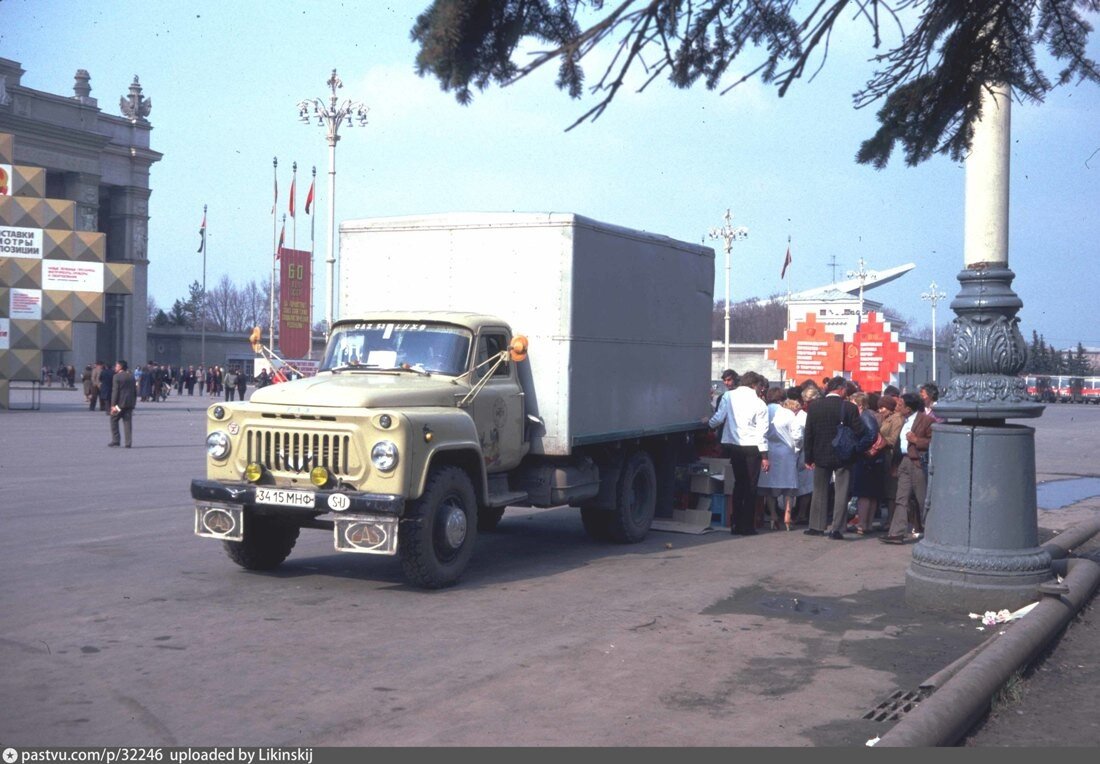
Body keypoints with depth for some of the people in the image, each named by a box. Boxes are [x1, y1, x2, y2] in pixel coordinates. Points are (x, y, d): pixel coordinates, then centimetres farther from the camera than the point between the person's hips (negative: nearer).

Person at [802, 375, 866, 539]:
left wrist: (809, 457, 6)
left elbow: (808, 434, -1)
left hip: (821, 456, 2)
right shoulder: (850, 407, -12)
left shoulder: (814, 407, -4)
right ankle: (836, 528, -1)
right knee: (841, 492, 3)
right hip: (844, 457, -2)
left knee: (820, 491, 14)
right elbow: (859, 432, -13)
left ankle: (817, 526, 18)